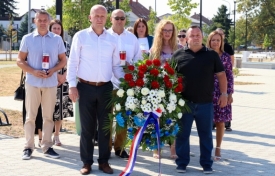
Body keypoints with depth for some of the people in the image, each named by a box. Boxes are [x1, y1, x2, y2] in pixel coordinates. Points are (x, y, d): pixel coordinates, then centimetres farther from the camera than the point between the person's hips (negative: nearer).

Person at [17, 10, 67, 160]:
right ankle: (28, 147, 9)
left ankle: (47, 146, 14)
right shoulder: (27, 39, 1)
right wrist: (33, 71, -14)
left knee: (48, 116, 6)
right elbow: (20, 60, 2)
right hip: (32, 82, -1)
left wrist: (53, 70, -11)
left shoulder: (57, 39, 4)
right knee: (30, 116, 3)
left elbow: (63, 60, 8)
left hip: (50, 82, 1)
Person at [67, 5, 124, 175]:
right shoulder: (80, 36, -1)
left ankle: (104, 161, 19)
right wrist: (72, 85, -8)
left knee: (105, 126, 8)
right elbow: (73, 62, -2)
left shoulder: (112, 39, 7)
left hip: (105, 88, 3)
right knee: (87, 127, 5)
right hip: (86, 87, -2)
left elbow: (116, 65, 12)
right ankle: (87, 162, 15)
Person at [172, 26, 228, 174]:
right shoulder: (178, 55, 1)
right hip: (183, 102, -1)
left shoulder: (212, 55, 4)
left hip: (205, 103, 1)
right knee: (182, 134, 6)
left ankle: (206, 163, 21)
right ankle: (182, 163, 19)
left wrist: (224, 93, 1)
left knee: (206, 135, 9)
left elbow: (221, 74, 8)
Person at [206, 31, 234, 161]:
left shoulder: (226, 57, 3)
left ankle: (218, 149, 18)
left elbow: (229, 76, 4)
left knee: (220, 122, 6)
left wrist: (230, 93, -1)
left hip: (222, 94, 1)